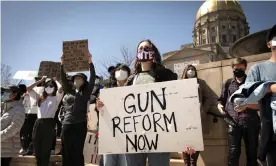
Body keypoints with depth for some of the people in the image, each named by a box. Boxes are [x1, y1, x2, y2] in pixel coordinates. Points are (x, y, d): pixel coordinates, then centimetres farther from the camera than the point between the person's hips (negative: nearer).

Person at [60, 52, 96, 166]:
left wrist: (90, 62, -9)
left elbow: (93, 78, -3)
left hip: (80, 126, -3)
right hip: (67, 125, 3)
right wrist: (62, 64, 0)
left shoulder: (86, 92, 6)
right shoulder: (69, 91, 14)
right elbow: (63, 78, 8)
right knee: (67, 153, 6)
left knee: (77, 153, 0)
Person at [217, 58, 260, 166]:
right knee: (233, 153, -3)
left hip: (251, 122, 0)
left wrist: (247, 104, -16)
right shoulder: (228, 83, 11)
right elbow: (221, 100, 17)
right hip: (233, 123, 0)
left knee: (252, 153, 9)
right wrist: (220, 106, -5)